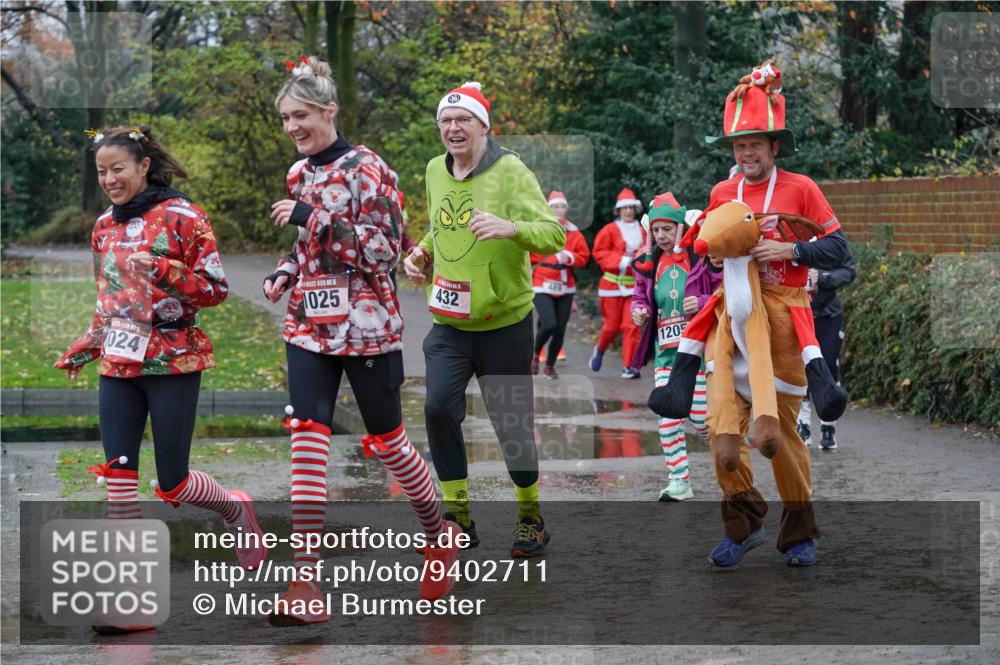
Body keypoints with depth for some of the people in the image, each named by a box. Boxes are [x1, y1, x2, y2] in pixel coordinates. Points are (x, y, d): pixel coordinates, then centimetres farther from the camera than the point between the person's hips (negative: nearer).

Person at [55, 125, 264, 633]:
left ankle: (235, 509, 33)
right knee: (117, 477, -5)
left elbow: (216, 289, -9)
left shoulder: (181, 217, -8)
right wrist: (81, 350, 17)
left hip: (171, 364, -5)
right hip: (118, 364, 5)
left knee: (172, 483, -1)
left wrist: (164, 269, -23)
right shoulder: (104, 226, 12)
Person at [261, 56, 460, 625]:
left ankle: (441, 536, 34)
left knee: (387, 439, 8)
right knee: (308, 441, -7)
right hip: (310, 326, 5)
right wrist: (284, 274, 3)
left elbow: (385, 250, -16)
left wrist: (312, 216, -22)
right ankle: (307, 586, -9)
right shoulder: (301, 173, 10)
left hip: (366, 326, -5)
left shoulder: (365, 168, -10)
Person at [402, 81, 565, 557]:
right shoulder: (435, 172, 6)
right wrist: (422, 254, 5)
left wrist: (510, 227, -36)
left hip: (504, 324, -4)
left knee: (513, 424, 3)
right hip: (449, 324, 4)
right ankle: (458, 517, 3)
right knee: (438, 407, -11)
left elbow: (554, 235, -19)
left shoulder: (509, 170, -12)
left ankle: (530, 518, 24)